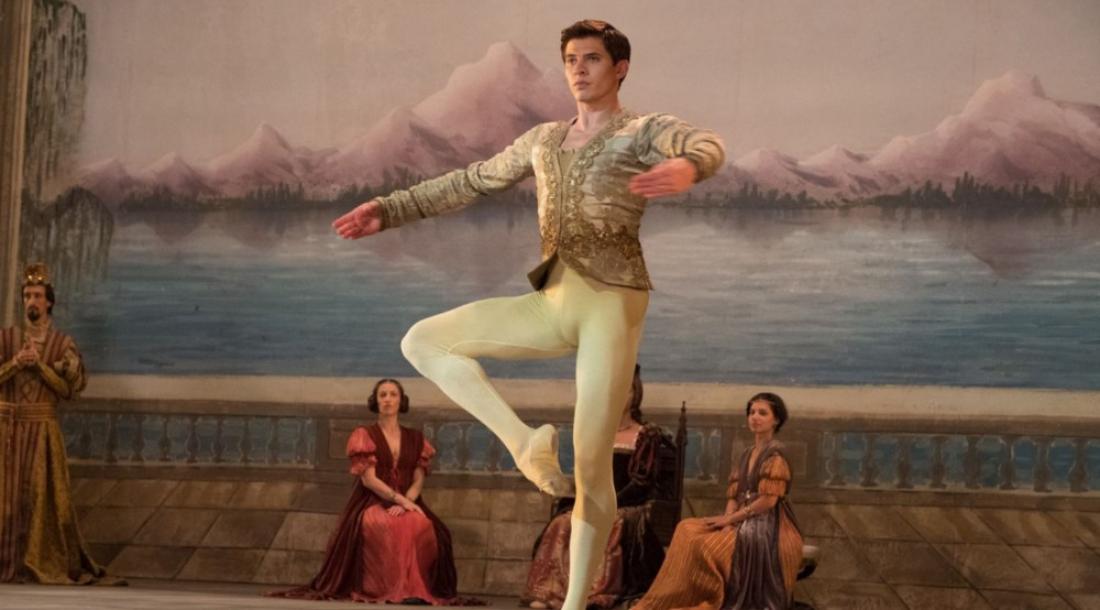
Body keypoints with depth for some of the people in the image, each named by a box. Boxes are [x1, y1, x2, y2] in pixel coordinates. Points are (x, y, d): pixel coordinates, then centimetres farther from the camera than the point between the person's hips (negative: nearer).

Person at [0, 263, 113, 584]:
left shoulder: (63, 343, 4)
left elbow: (68, 389, -3)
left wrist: (39, 364, -13)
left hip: (43, 429, -1)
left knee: (43, 494, -5)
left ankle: (46, 564, -1)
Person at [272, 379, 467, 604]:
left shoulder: (415, 438, 15)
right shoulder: (363, 435, 5)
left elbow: (418, 480, 5)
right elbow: (368, 478, -7)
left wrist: (406, 503, -16)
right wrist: (400, 500, -19)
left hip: (407, 503, 3)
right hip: (372, 503, -3)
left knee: (423, 527, -33)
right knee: (383, 527, -39)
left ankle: (415, 588, -28)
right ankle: (390, 589, -35)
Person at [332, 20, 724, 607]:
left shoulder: (647, 131, -2)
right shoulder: (543, 139, 17)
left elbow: (709, 145, -23)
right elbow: (470, 181, 21)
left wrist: (686, 167, -48)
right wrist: (388, 210, 13)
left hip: (612, 303, -6)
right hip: (552, 302, 6)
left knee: (591, 465, -7)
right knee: (422, 341, -2)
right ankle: (524, 440, -6)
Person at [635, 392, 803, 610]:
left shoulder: (776, 455, -9)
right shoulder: (747, 455, 17)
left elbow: (768, 501, -17)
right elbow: (734, 495, 12)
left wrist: (730, 519, -12)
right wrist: (728, 522, -8)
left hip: (769, 527, -8)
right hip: (744, 522, 8)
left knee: (708, 545, -26)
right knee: (687, 530, -11)